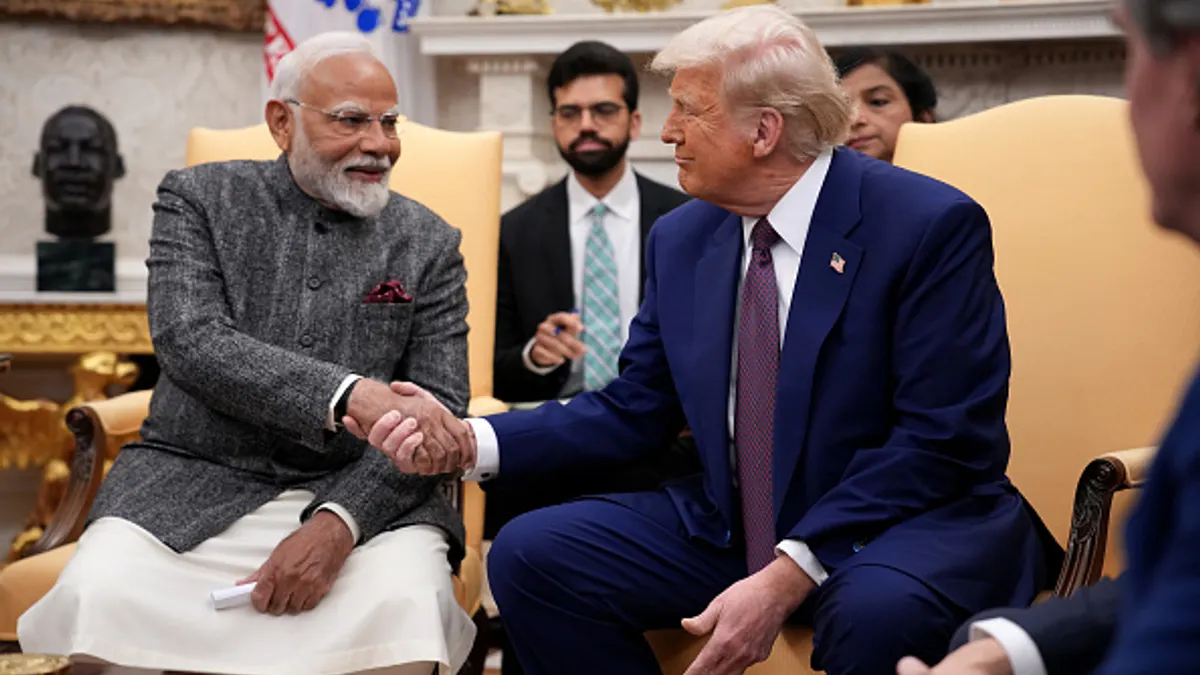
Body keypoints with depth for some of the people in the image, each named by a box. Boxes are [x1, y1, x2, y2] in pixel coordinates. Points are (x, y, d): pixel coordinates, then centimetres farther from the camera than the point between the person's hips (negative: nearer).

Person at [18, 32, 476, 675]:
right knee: (95, 595, -29)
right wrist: (352, 395, -27)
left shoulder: (429, 243, 7)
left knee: (406, 603, -32)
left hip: (360, 496, 0)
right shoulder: (198, 199, 5)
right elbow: (189, 343, -12)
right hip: (194, 483, 0)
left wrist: (338, 524, -19)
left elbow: (439, 412, 0)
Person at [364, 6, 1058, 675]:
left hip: (914, 520, -6)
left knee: (876, 612, -39)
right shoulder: (681, 239, 7)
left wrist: (788, 577, -25)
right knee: (529, 555, -9)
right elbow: (633, 413, 11)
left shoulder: (932, 225, -13)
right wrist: (469, 441, -4)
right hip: (731, 527, 6)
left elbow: (943, 439, -18)